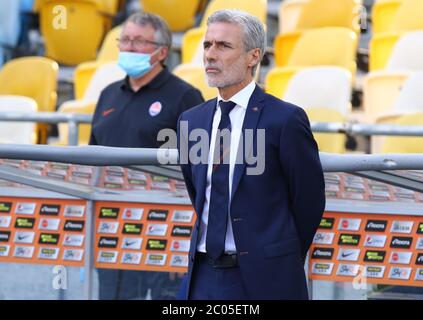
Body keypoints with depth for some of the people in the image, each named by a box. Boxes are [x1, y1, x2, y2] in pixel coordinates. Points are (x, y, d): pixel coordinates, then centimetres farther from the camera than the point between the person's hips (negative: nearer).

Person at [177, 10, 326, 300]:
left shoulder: (285, 119, -9)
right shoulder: (191, 121, 9)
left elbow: (309, 202, -3)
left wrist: (279, 262, 6)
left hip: (263, 279, -5)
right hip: (204, 276, 5)